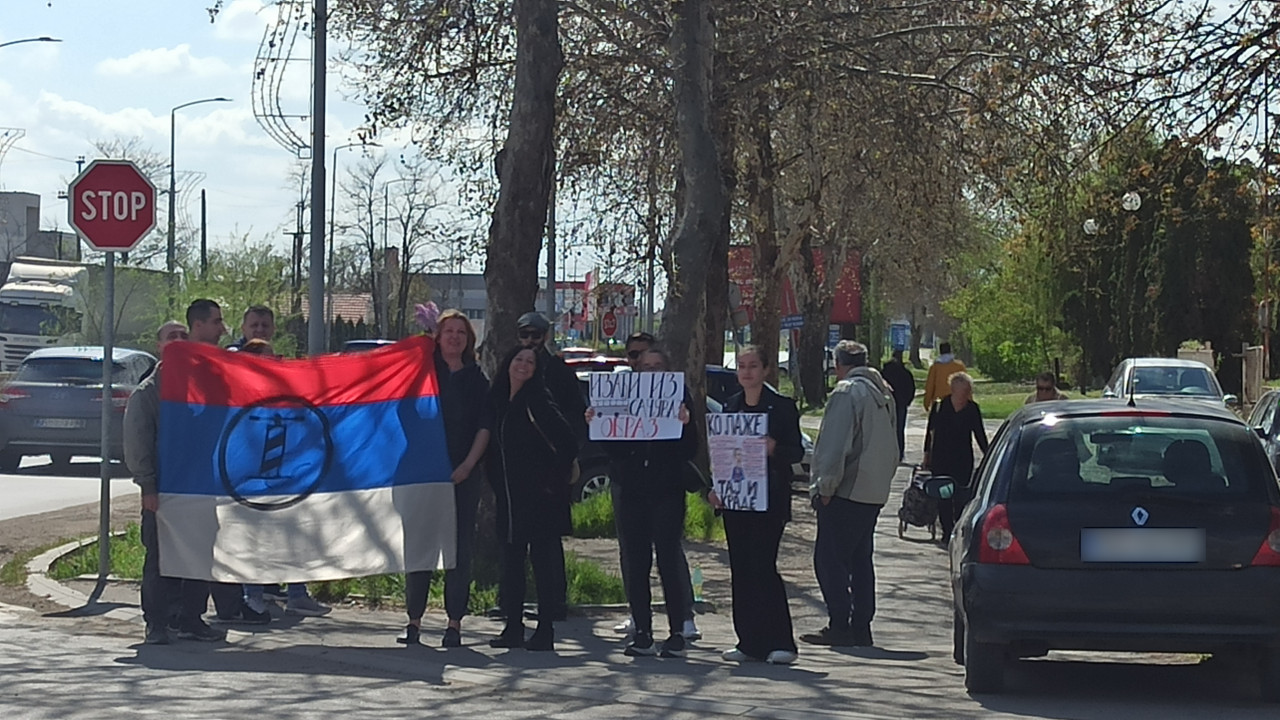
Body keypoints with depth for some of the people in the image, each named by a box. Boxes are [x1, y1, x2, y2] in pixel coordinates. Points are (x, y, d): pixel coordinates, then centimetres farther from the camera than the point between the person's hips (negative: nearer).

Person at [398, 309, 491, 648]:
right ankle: (414, 620, 4)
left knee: (460, 547, 0)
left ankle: (455, 622, 4)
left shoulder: (477, 379, 9)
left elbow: (485, 427, 4)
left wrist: (468, 465, -7)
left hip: (463, 473, 1)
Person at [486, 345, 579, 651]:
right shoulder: (498, 400, 11)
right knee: (511, 560, 8)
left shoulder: (537, 400, -9)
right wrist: (496, 483, 13)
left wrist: (556, 478, -12)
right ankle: (513, 628, 13)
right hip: (509, 497, 7)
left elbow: (568, 440, -15)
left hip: (540, 495, -7)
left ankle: (545, 631, -2)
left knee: (544, 560, -4)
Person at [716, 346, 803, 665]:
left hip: (769, 499, -6)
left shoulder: (781, 406, -2)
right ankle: (750, 642, 11)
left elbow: (797, 451, -4)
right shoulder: (731, 406, 14)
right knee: (740, 569, 5)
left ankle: (779, 642, -6)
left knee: (762, 565, -11)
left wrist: (774, 449, -24)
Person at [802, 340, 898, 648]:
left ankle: (840, 626, -9)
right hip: (874, 493, 9)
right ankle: (861, 627, 13)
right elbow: (892, 450, 22)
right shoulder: (883, 395, 16)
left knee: (830, 559, -6)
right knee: (860, 560, 13)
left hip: (846, 492, -9)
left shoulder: (846, 393, -11)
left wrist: (825, 487, -14)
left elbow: (836, 446, -18)